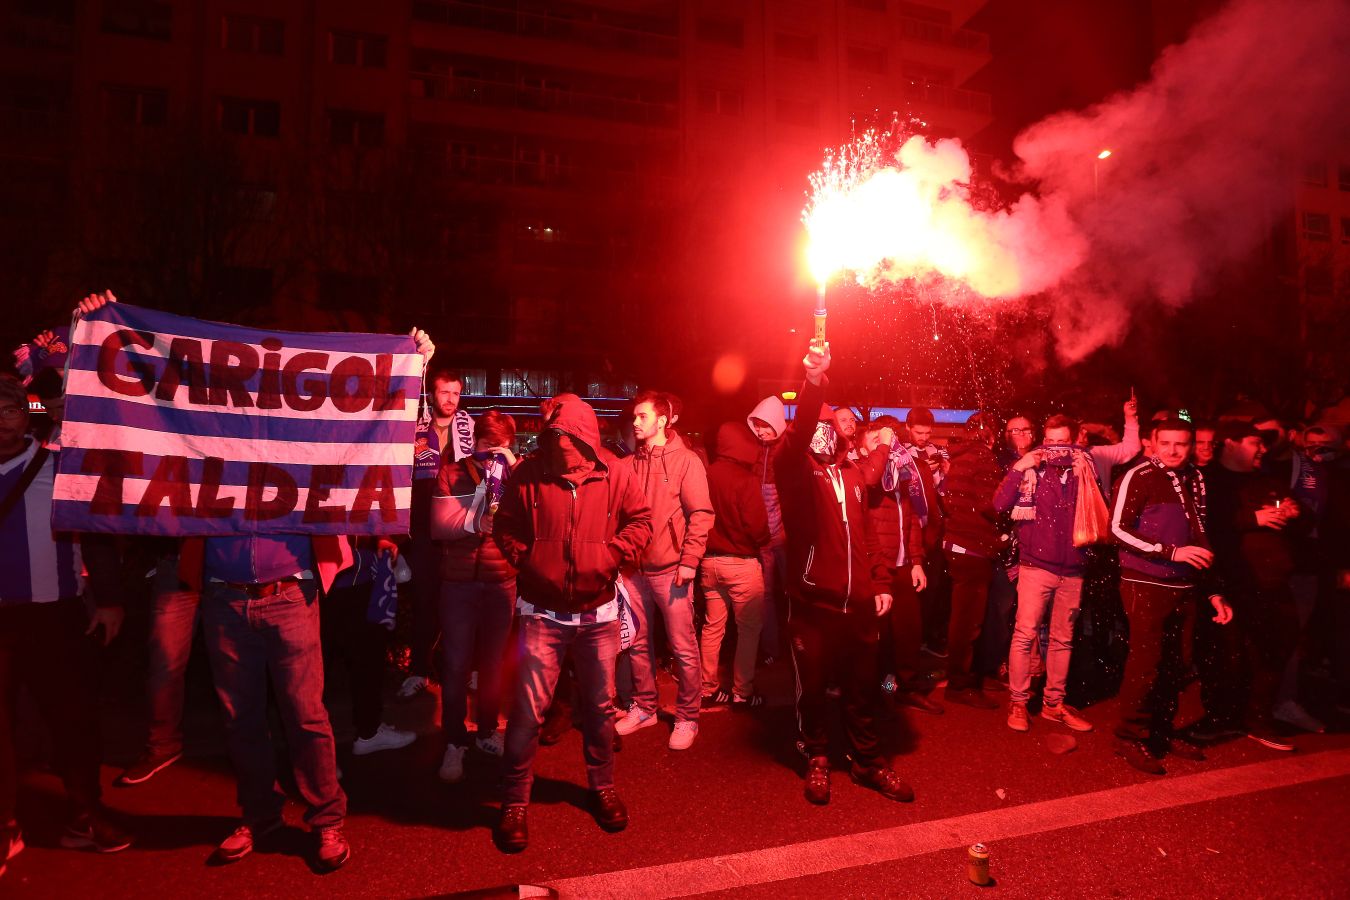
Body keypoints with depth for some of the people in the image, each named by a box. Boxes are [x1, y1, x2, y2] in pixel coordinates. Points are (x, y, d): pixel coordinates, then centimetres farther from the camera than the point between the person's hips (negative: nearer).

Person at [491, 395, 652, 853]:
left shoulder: (615, 474, -5)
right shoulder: (528, 474, -7)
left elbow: (640, 521, 2)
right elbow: (505, 527, 2)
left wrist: (612, 555, -12)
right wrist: (528, 562, -12)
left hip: (598, 613, 2)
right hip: (543, 613, -1)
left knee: (600, 706, 15)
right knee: (528, 709, -2)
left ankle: (603, 787, 37)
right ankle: (515, 802, 19)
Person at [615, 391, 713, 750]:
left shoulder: (686, 461, -3)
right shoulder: (628, 465, 9)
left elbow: (701, 514, -8)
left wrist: (689, 561, -13)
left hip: (671, 570, -4)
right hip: (635, 568, 5)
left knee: (683, 647, 2)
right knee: (638, 643, 14)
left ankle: (687, 717, 17)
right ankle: (643, 707, 31)